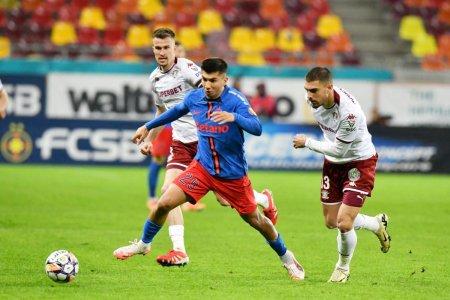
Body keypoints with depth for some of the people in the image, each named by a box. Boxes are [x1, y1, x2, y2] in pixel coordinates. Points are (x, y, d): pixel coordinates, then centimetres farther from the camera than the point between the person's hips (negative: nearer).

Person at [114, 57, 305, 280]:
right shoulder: (194, 98, -4)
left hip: (233, 174, -3)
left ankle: (286, 257, 32)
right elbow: (177, 111, 19)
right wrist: (147, 127, 23)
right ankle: (143, 244, 18)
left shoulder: (235, 99, -18)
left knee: (254, 219, 9)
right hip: (202, 167, 3)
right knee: (164, 204, -8)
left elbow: (257, 128, -29)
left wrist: (233, 117, -46)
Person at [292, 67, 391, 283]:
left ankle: (343, 267, 16)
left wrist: (307, 142, -18)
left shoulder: (349, 111, -36)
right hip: (334, 162, 7)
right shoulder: (313, 99, -14)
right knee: (331, 222, 11)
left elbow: (338, 150, -26)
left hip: (359, 162, -7)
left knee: (344, 223, -15)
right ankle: (377, 224, 40)